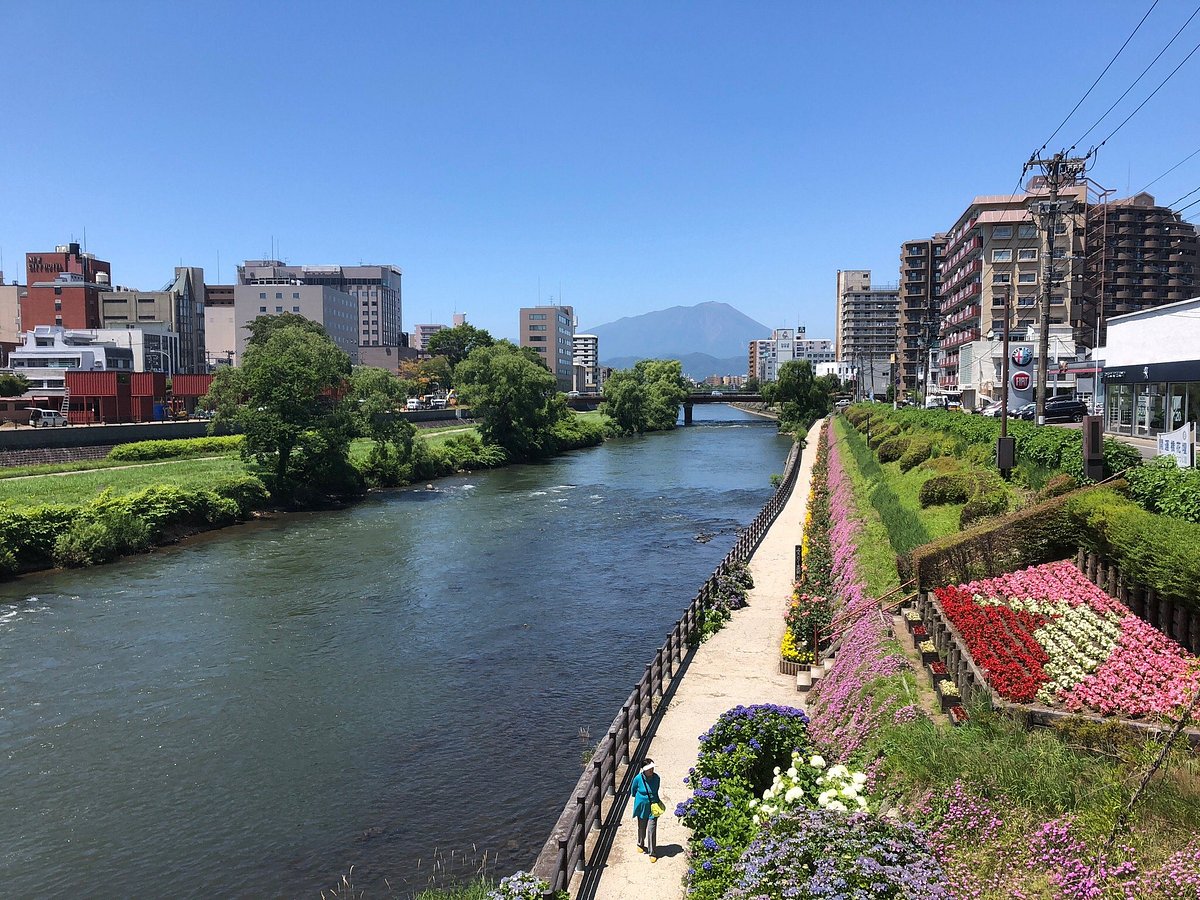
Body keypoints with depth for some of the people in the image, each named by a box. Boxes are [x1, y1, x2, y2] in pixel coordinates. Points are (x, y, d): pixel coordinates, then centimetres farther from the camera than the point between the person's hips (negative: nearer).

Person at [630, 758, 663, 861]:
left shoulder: (656, 778, -12)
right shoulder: (638, 778, -18)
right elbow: (633, 791, 2)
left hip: (653, 807, 0)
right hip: (642, 807, 0)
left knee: (651, 830, -3)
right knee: (642, 828, 18)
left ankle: (652, 853, 12)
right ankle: (640, 845, 46)